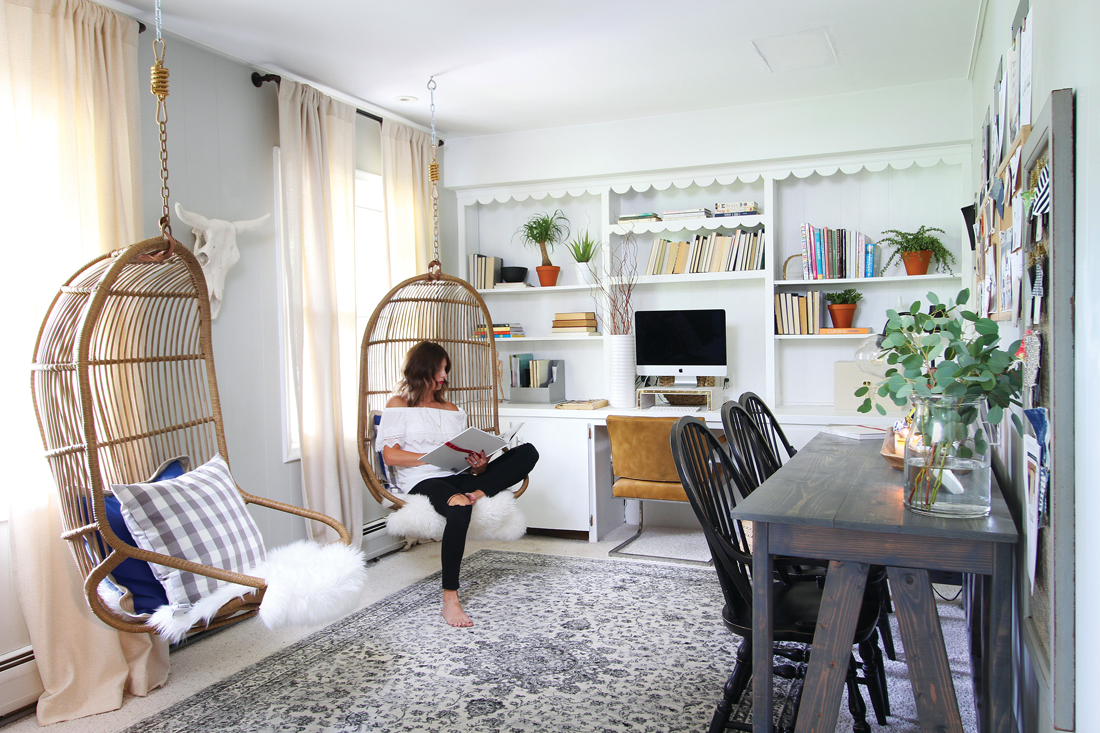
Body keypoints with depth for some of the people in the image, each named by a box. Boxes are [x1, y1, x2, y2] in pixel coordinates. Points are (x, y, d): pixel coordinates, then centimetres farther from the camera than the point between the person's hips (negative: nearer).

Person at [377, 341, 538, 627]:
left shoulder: (453, 410, 26)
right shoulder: (398, 405, 10)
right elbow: (390, 455, -3)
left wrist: (479, 465, -4)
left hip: (457, 478, 6)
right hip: (422, 481, -6)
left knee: (527, 452, -13)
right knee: (459, 510, -43)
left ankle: (477, 494, -31)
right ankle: (450, 600, -34)